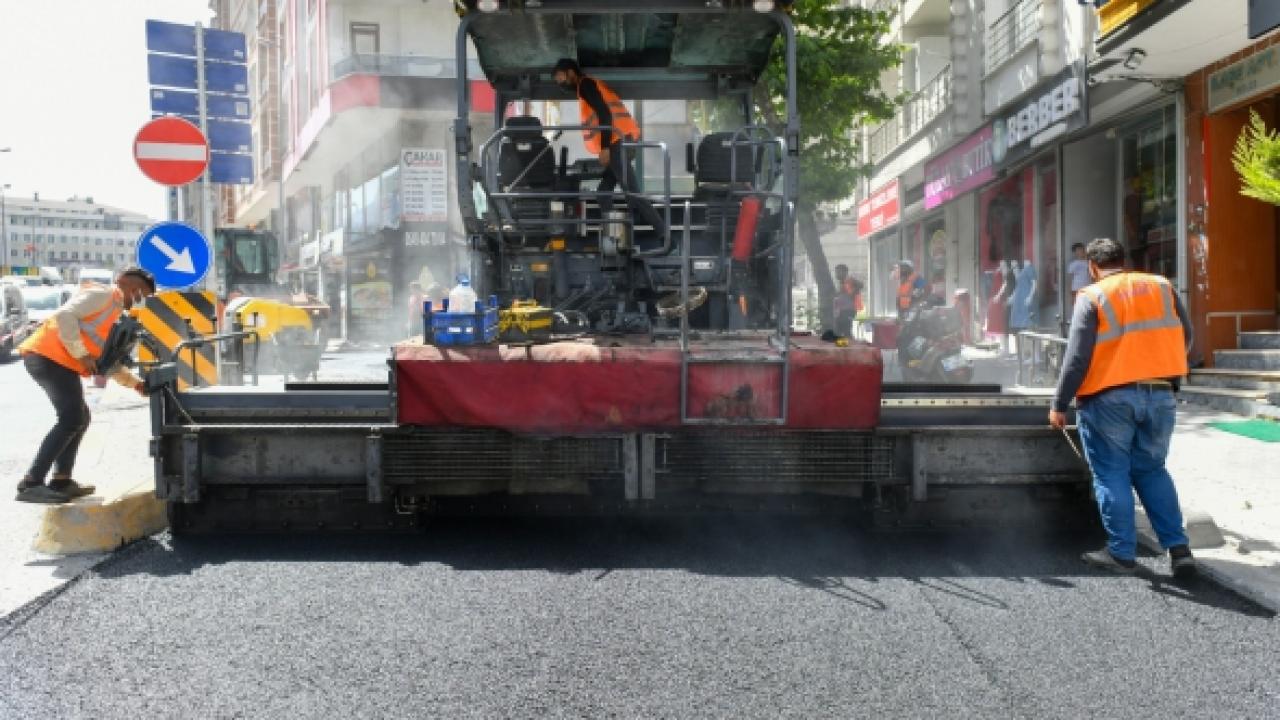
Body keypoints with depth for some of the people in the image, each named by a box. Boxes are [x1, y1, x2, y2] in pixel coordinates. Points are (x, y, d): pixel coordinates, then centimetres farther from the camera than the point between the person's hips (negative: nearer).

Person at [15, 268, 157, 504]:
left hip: (61, 363, 10)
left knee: (79, 418, 15)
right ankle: (30, 483, -18)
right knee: (71, 419, -16)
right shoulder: (102, 294, -2)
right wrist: (81, 354, -18)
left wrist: (136, 383, 14)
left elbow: (109, 363, 25)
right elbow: (65, 316, -17)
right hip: (48, 356, -10)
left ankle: (61, 480, 15)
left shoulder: (115, 315, 26)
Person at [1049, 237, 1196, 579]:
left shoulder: (1092, 297, -6)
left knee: (1112, 475, 6)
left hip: (1110, 399, -4)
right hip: (1160, 396, 5)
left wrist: (1059, 404, -5)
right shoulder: (1162, 287, 8)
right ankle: (1178, 547, 11)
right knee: (1152, 470, 17)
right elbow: (1185, 338, 13)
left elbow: (1077, 358, -11)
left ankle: (1121, 552, 9)